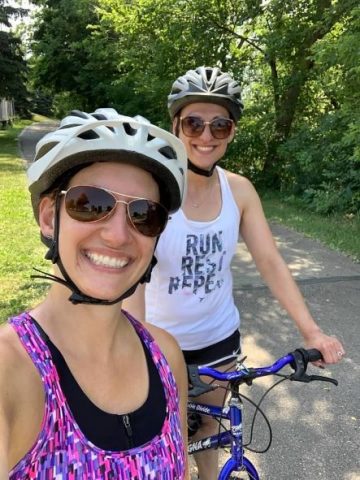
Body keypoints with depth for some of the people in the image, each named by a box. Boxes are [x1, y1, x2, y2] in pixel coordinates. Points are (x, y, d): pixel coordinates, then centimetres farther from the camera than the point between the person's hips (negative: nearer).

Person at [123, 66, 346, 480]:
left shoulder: (240, 190, -9)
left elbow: (270, 262, -10)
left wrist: (311, 330, -18)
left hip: (218, 336, 3)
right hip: (161, 338, -3)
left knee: (207, 425, 24)